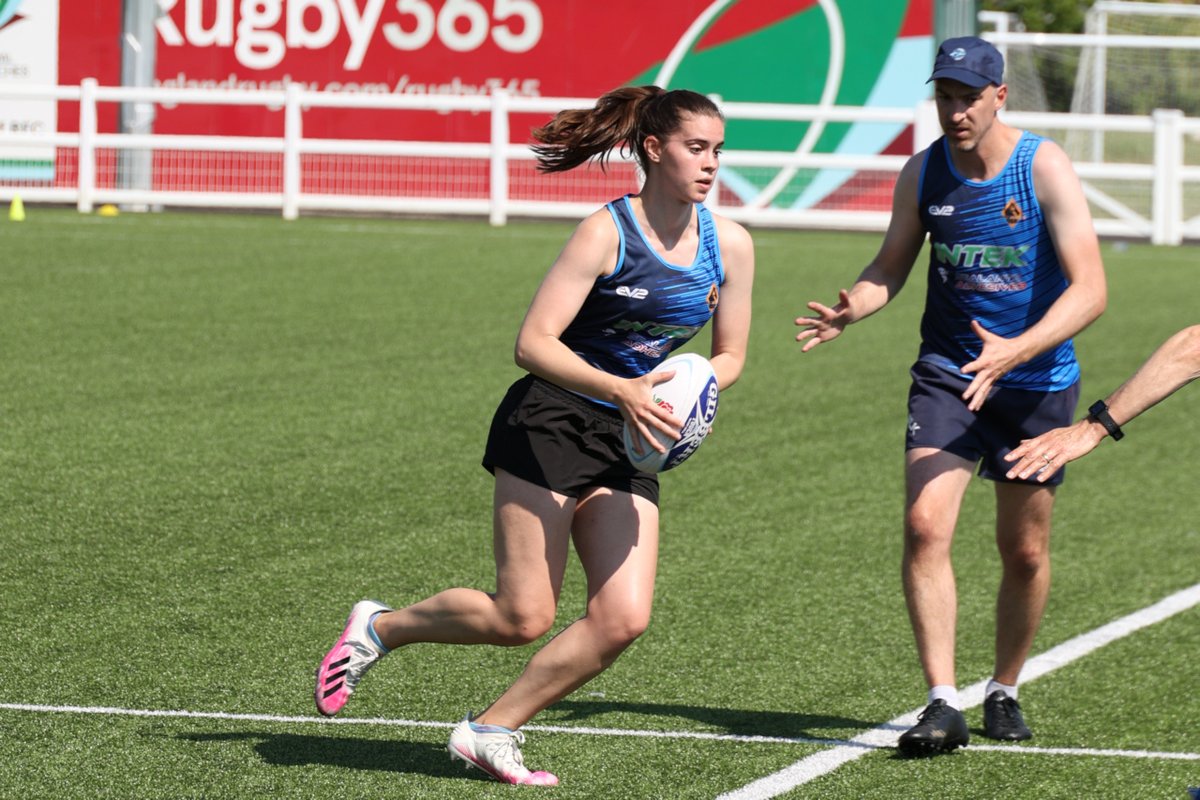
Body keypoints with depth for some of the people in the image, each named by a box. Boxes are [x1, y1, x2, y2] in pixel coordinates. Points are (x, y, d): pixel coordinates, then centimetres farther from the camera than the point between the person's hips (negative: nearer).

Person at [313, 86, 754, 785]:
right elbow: (533, 343, -19)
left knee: (623, 620, -10)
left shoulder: (731, 245, 2)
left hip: (628, 442, 6)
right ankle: (380, 627, 17)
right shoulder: (607, 234, -15)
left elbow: (729, 355, 14)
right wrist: (621, 390, -31)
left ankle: (491, 731, 6)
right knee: (522, 618, -9)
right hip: (550, 423, -6)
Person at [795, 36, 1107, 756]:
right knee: (925, 525, -17)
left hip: (1037, 382, -2)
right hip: (948, 373, 2)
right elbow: (891, 266, 11)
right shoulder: (922, 173, -3)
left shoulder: (1045, 167, -15)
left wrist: (1015, 351, -35)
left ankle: (1005, 692, 30)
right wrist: (851, 309, -13)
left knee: (1025, 552, 8)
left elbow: (1090, 289, -20)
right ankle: (943, 704, -17)